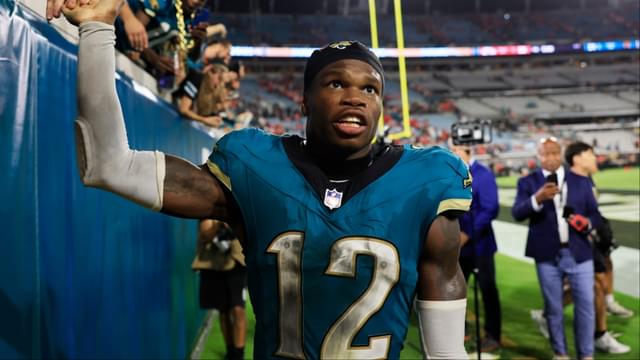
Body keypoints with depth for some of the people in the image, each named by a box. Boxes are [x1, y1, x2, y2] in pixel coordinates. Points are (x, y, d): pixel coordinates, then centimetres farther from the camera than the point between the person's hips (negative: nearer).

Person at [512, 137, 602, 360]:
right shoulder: (528, 182, 0)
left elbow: (595, 215, 7)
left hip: (579, 254, 1)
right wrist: (538, 198, -31)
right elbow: (517, 214, -13)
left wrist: (587, 222, -16)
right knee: (553, 308, 11)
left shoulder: (581, 182, 6)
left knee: (586, 306, 5)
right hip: (547, 256, -1)